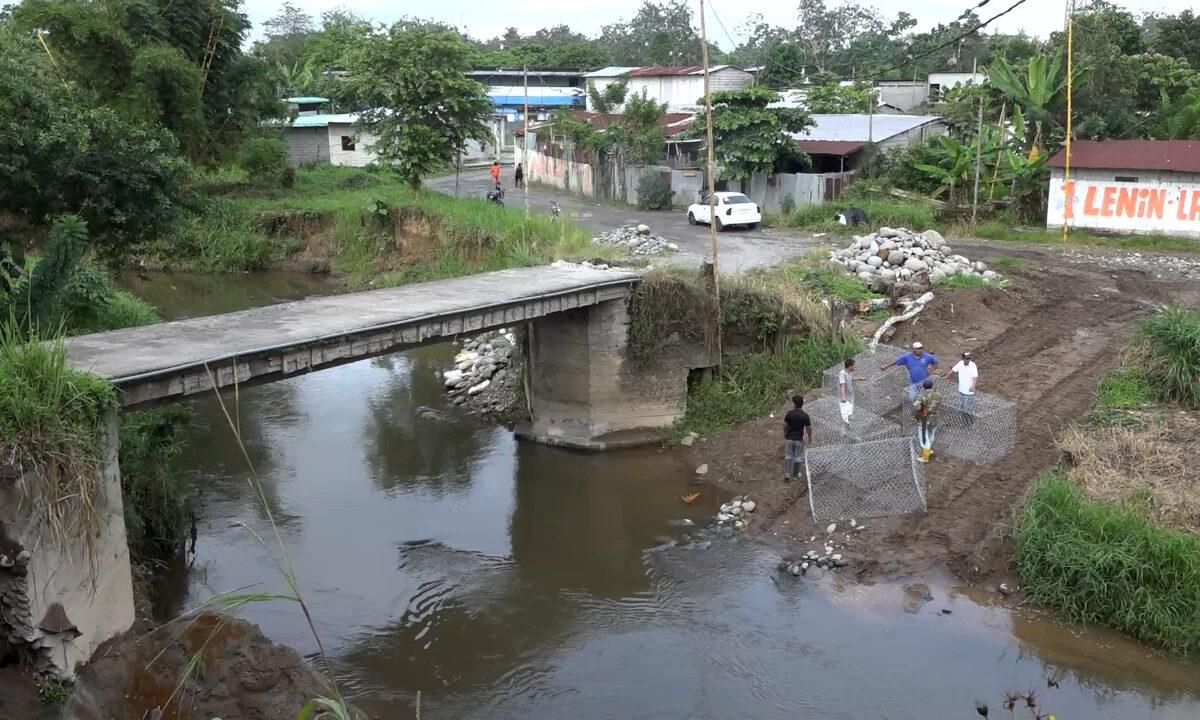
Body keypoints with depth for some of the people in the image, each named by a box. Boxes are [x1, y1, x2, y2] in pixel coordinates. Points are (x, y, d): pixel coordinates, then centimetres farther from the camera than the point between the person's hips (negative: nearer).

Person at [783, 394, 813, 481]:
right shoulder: (805, 416, -11)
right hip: (799, 439, -1)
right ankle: (795, 474, 22)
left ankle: (787, 473, 4)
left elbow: (785, 425, -1)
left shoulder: (789, 413, -9)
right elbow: (808, 428, -6)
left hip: (789, 438, 1)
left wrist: (784, 434, 18)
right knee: (797, 457, 13)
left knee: (788, 456, 11)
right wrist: (810, 437, 12)